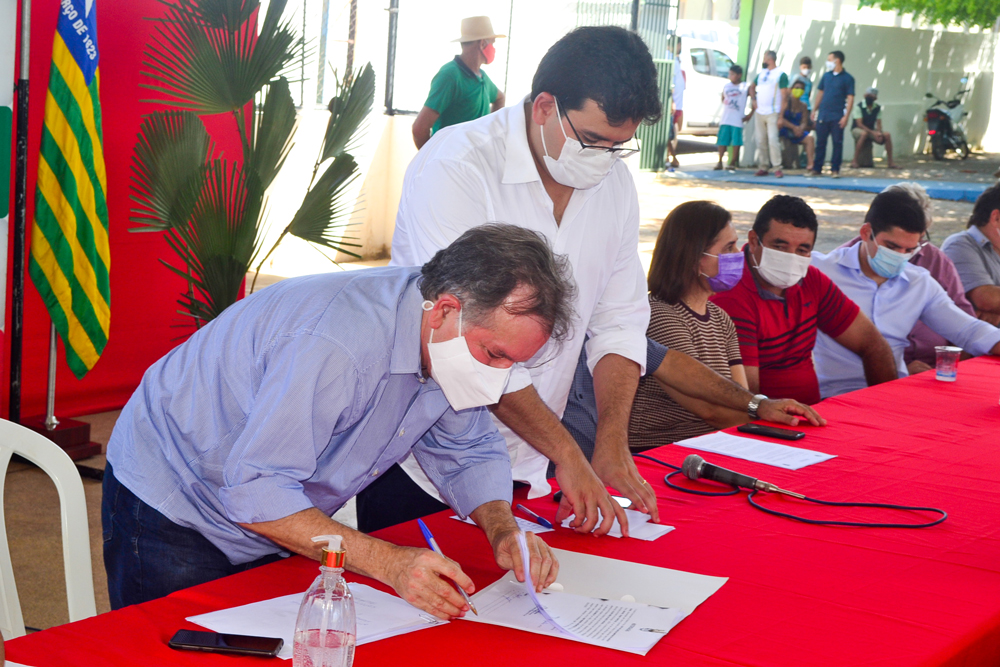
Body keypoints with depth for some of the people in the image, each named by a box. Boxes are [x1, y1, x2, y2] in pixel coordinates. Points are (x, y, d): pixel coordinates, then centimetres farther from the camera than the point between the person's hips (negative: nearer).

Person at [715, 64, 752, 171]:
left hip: (737, 121, -4)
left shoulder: (745, 88, -2)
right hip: (725, 120, 4)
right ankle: (720, 162, 7)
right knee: (722, 141, 2)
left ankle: (732, 163, 6)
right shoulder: (726, 86, 10)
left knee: (736, 142, -2)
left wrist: (750, 114, -6)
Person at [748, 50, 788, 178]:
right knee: (761, 141, 5)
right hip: (759, 113, 6)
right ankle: (763, 167, 11)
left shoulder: (781, 75, -4)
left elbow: (784, 95, -8)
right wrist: (753, 100, 10)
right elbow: (752, 87, 29)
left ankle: (777, 168, -8)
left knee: (773, 140, -13)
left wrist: (781, 115, -14)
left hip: (772, 114, -6)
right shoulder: (761, 73, 14)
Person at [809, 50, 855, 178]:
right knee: (820, 142, 6)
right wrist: (814, 110, 10)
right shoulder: (826, 75, 10)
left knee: (837, 143, 1)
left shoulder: (847, 78, -4)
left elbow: (850, 98, -7)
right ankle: (817, 168, 11)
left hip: (837, 116, -4)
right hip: (823, 114, 4)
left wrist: (846, 116, -14)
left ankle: (835, 169, 7)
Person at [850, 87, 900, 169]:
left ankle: (890, 162, -12)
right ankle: (854, 161, -37)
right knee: (864, 133, -40)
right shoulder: (859, 107, -13)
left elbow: (878, 124, 0)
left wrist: (879, 133, -23)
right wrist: (873, 133, -29)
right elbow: (859, 124, -20)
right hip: (857, 130, -5)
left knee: (887, 135, -18)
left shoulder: (877, 108, 3)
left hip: (871, 131, 5)